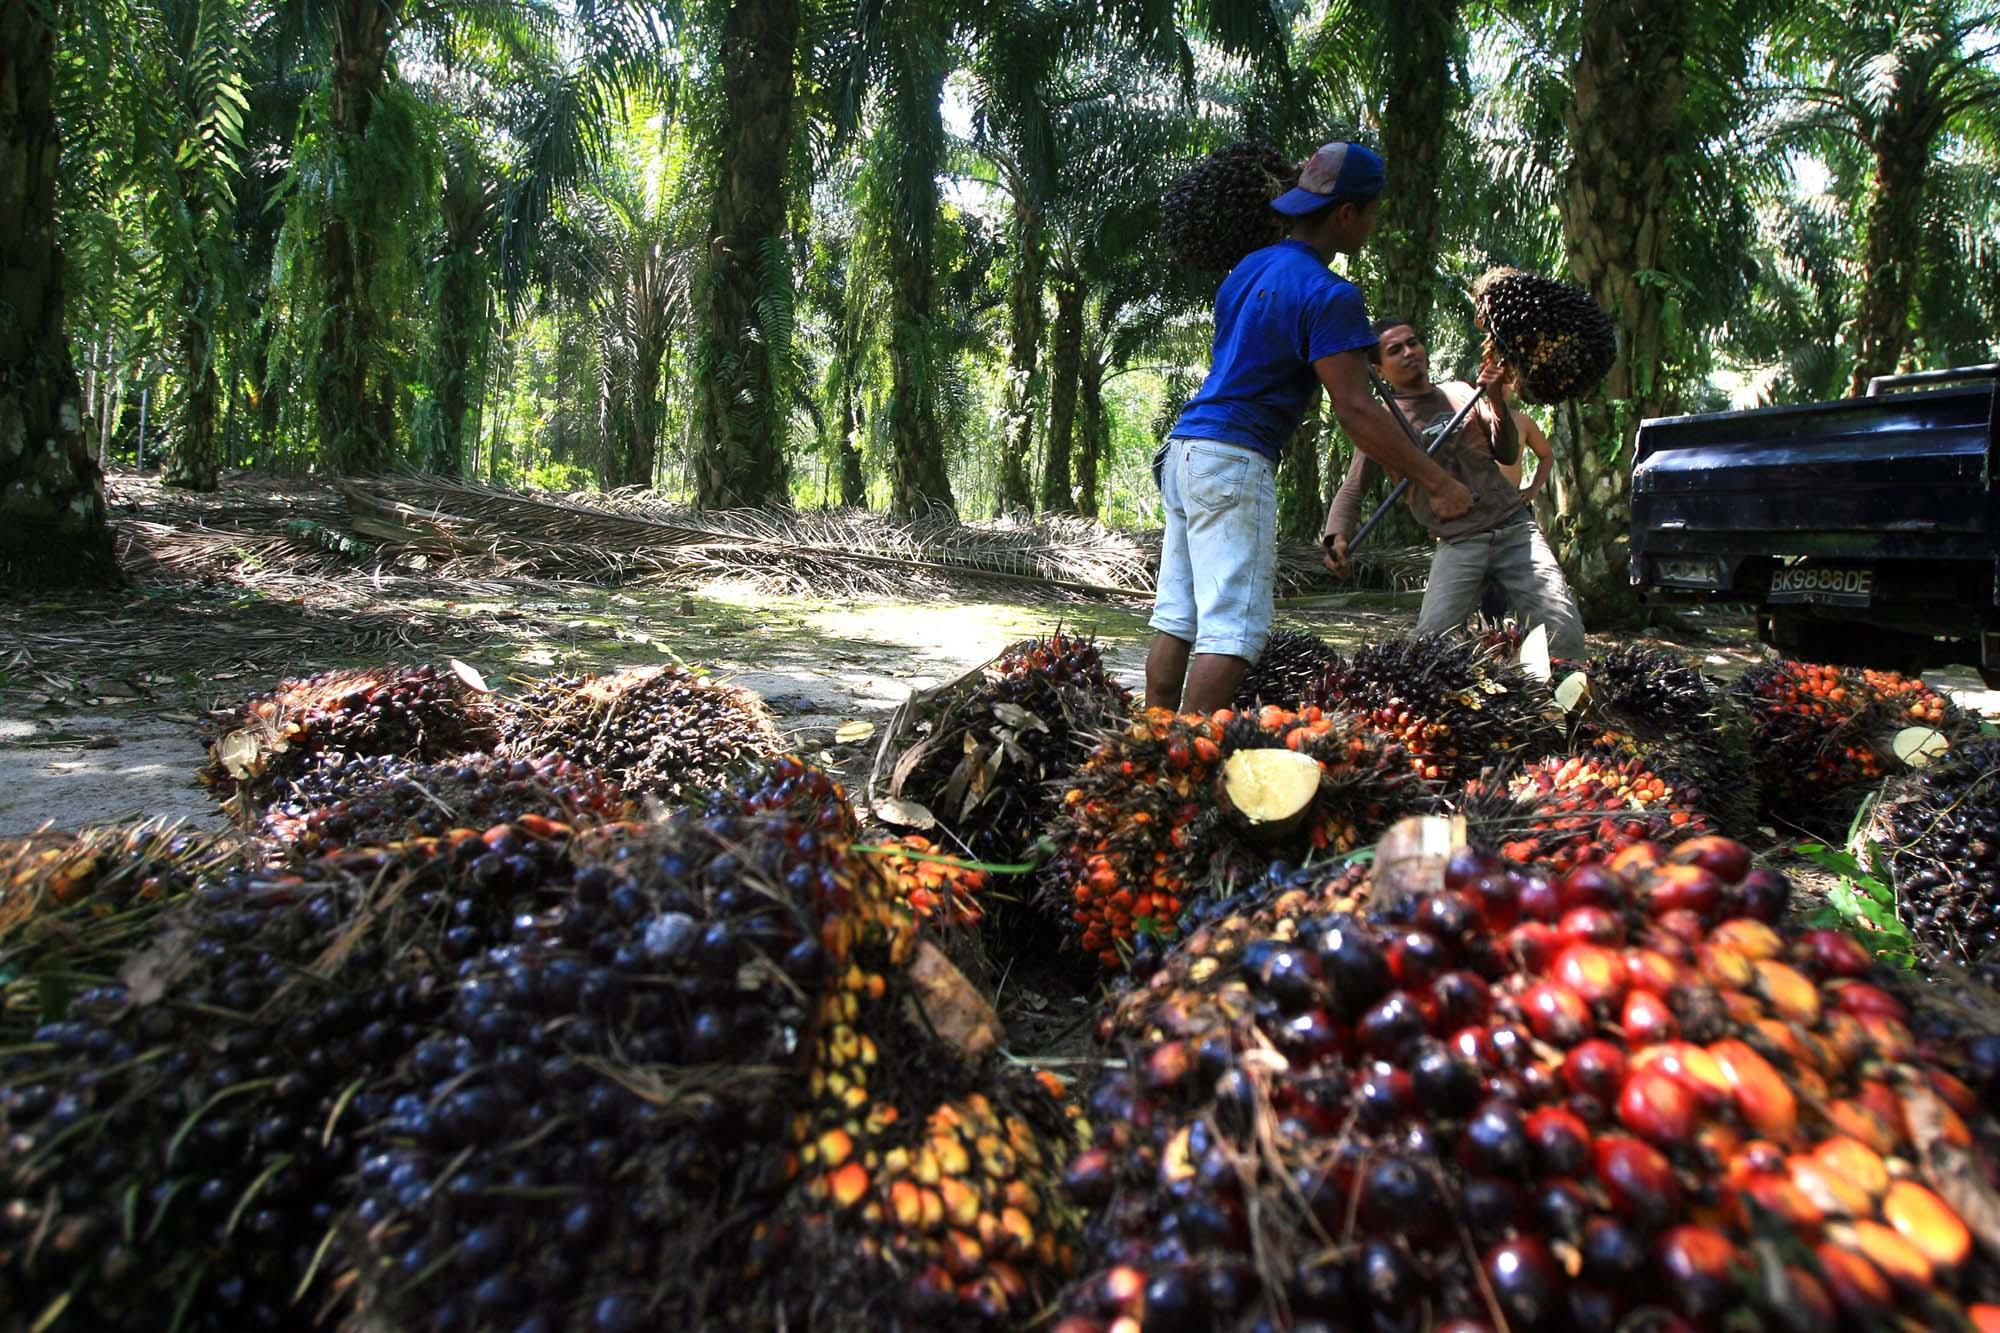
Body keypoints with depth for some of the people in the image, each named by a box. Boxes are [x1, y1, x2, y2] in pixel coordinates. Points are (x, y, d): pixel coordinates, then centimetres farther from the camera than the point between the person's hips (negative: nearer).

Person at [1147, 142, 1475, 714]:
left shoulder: (1249, 267, 17)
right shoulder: (1327, 294, -11)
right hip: (1234, 459, -9)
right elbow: (1355, 411, -16)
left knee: (1177, 619, 9)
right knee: (1233, 628, -11)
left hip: (1184, 450, 9)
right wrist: (1436, 482, -10)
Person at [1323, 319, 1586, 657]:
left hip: (1515, 527, 3)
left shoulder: (1461, 393, 12)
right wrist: (1338, 538, -23)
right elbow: (1352, 489, -4)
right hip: (1459, 544, -3)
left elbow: (1507, 455, 11)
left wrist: (1497, 401, -4)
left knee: (1565, 636, -8)